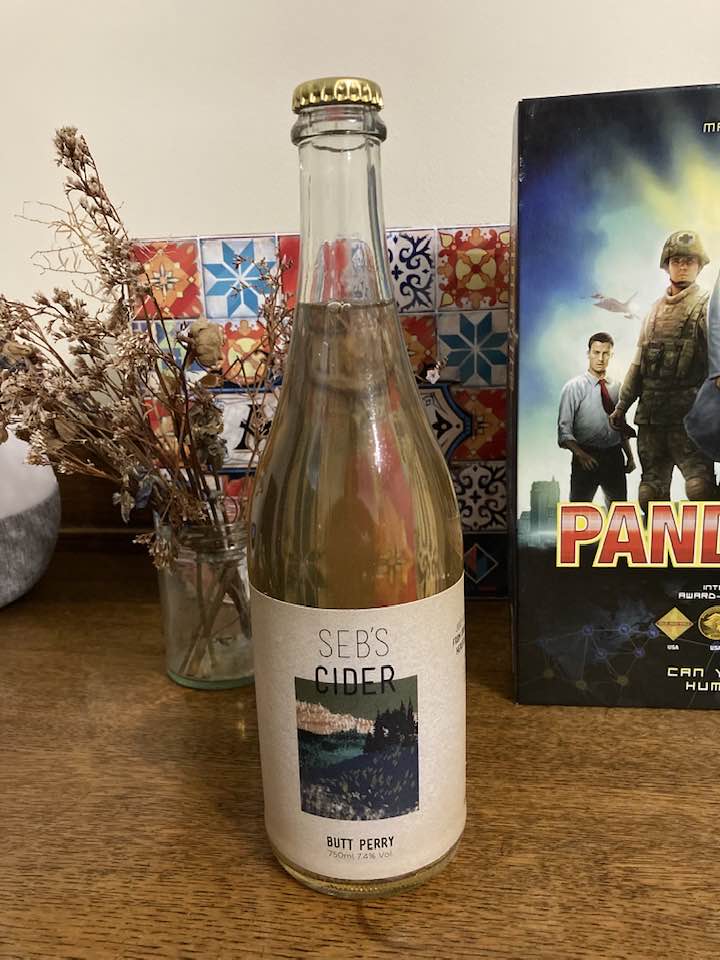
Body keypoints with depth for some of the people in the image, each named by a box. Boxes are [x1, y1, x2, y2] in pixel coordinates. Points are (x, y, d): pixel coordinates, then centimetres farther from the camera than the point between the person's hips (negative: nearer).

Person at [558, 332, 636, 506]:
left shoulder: (617, 387, 8)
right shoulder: (574, 387, -6)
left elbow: (622, 428, 17)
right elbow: (564, 431, -11)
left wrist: (630, 456, 9)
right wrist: (580, 455, -24)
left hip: (614, 457, 4)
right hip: (586, 458, -4)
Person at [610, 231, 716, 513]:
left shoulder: (706, 304, 1)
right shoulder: (656, 309, 19)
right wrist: (621, 406, 19)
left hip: (688, 412, -6)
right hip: (650, 410, 6)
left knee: (699, 482, -16)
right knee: (651, 484, 10)